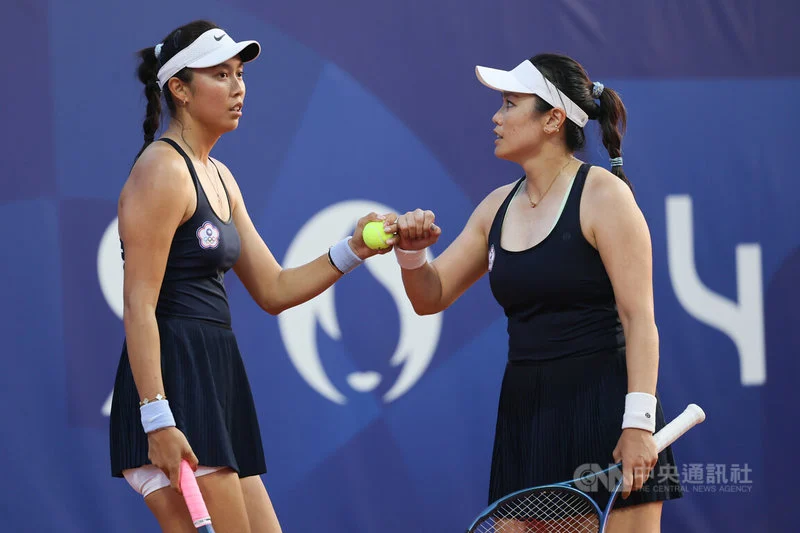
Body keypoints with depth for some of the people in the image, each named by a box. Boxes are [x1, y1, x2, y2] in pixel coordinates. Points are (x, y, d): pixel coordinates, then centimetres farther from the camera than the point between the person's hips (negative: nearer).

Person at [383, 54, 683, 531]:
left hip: (603, 409, -6)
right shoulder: (498, 207, 13)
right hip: (525, 414, 6)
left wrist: (639, 424, -20)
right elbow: (430, 298, 18)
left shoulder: (602, 195, -7)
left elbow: (639, 317, -12)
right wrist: (411, 252, -4)